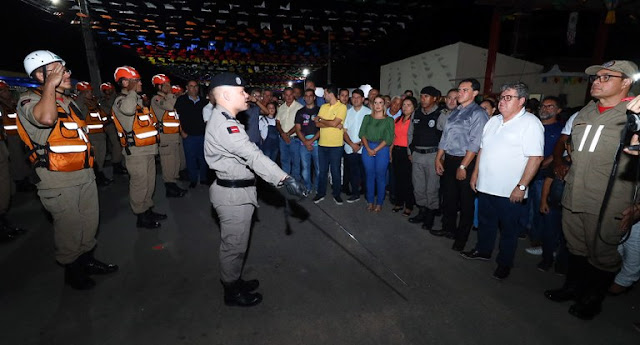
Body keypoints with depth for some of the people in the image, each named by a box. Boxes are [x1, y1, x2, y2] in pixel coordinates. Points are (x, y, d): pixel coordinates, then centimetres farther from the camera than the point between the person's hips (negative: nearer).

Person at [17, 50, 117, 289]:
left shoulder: (69, 102, 15)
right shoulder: (29, 100, -10)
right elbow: (46, 118, -36)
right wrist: (50, 85, -24)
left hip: (85, 174, 8)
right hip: (59, 180, -7)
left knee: (90, 222, 15)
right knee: (69, 227, 3)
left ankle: (87, 260, 34)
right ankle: (72, 271, 22)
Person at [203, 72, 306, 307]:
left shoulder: (223, 120, 13)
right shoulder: (223, 124, -22)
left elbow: (246, 154, 17)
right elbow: (253, 155, -32)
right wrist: (285, 179, -37)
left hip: (236, 190, 10)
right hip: (234, 194, -10)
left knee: (235, 243, 23)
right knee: (234, 245, 7)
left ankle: (234, 281, 42)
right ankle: (232, 292, 27)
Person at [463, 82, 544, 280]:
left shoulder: (530, 123, -11)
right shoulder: (493, 121, 10)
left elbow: (535, 158, -16)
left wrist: (521, 186, -19)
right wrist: (475, 174, 12)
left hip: (510, 191, -6)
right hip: (485, 186, 6)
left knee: (508, 229, 10)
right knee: (485, 222, 20)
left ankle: (504, 264, 26)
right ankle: (483, 251, 39)